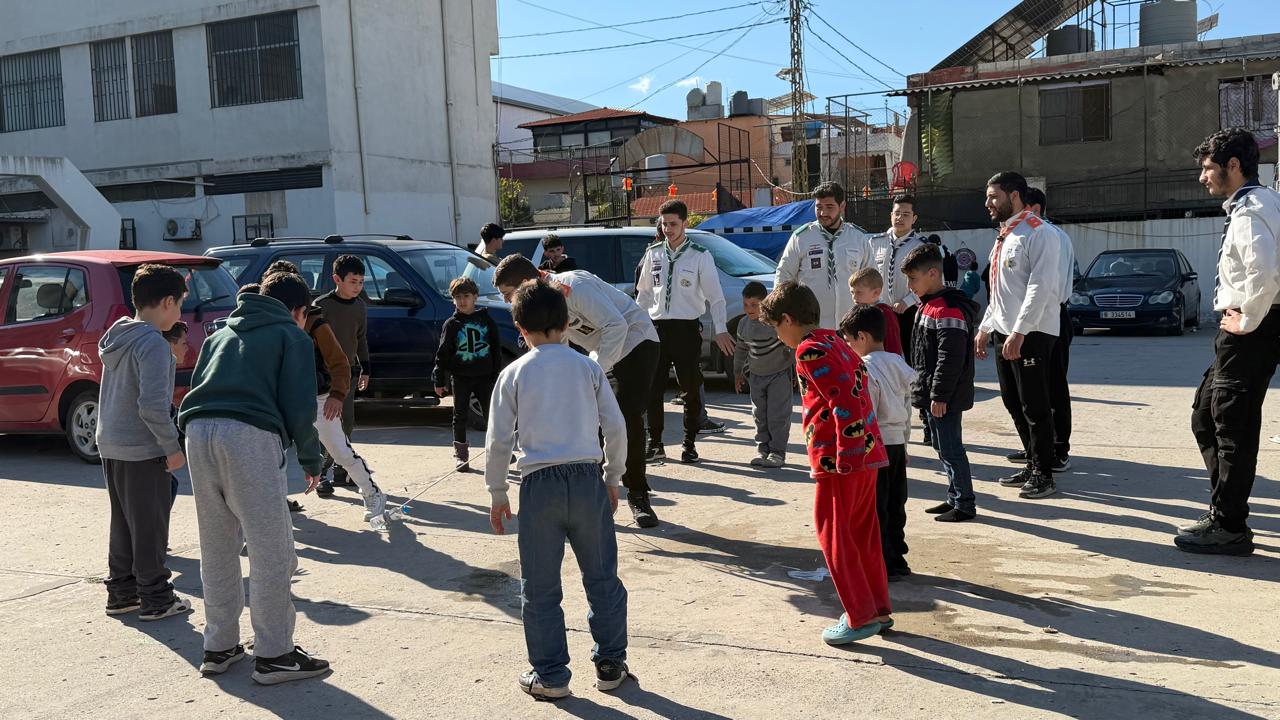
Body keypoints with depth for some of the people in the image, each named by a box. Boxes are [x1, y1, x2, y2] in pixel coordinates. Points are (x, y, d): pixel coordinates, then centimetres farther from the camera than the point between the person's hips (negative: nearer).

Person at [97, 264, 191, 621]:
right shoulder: (153, 344, -19)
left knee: (123, 524, 18)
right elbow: (152, 405, -26)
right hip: (142, 449, -9)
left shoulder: (118, 335, 10)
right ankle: (155, 599, 10)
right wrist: (172, 447, -17)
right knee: (150, 527, 2)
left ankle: (121, 592, 26)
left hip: (111, 444, 9)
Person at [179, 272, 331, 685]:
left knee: (217, 549, 16)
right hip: (250, 435, -7)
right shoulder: (292, 336, 11)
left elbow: (199, 390, 26)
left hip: (198, 432, 7)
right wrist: (310, 458, 9)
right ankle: (274, 655, 2)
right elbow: (299, 404, 1)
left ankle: (219, 647, 23)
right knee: (272, 551, -1)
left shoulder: (220, 334, 30)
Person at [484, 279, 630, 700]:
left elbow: (498, 440, 0)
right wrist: (612, 480, 15)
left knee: (540, 587, 9)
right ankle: (610, 664, 23)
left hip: (539, 483, -1)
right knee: (602, 576, 15)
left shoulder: (514, 374, 1)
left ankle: (550, 676, 16)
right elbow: (615, 427, 4)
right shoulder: (588, 368, 5)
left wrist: (497, 494, 10)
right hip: (588, 479, 2)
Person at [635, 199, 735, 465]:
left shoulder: (700, 255, -3)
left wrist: (720, 330, -11)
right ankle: (655, 444, 14)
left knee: (691, 390, 2)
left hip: (687, 328, -3)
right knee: (652, 389, 3)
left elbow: (715, 296, -4)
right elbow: (644, 292, 16)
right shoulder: (653, 253, 8)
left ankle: (690, 445, 14)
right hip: (657, 327, 3)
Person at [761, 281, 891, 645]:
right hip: (867, 453, 9)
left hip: (838, 460, -9)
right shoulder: (836, 342, 17)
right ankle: (879, 608, 25)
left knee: (833, 534, 0)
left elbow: (845, 400, -21)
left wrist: (845, 455, -22)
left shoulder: (810, 350, -11)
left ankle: (861, 616, 3)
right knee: (863, 534, 17)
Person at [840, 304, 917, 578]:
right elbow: (907, 411, 14)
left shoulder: (865, 369, -17)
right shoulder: (899, 364, 9)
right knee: (895, 506, 14)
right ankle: (897, 559, 21)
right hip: (897, 443, 8)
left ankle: (883, 564, 5)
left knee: (874, 508, 1)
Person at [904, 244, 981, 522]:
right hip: (933, 395, 10)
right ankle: (955, 499, 28)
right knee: (943, 448, 17)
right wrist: (925, 391, 21)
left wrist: (940, 395, -22)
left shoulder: (948, 310, -20)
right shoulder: (929, 305, 13)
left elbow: (950, 358, -23)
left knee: (951, 449, -2)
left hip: (946, 398, -10)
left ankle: (965, 505, 7)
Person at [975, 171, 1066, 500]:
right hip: (1005, 332, 9)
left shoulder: (1039, 233, -12)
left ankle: (1043, 475, 8)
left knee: (1035, 406, -3)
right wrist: (985, 328, 20)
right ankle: (1033, 466, 26)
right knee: (1014, 403, 14)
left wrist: (1019, 332, -24)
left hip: (1032, 334, -9)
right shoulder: (1005, 237, 17)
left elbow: (1040, 287, -20)